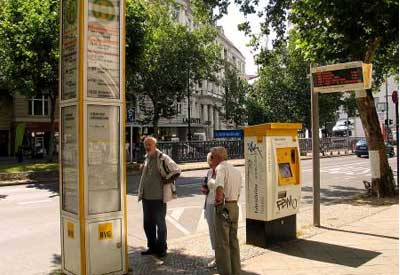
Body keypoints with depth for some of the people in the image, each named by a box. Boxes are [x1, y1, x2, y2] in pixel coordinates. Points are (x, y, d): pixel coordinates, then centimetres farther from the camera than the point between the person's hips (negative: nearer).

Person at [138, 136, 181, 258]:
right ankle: (152, 247, 29)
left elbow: (176, 171, -16)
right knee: (148, 224, 15)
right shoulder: (146, 157, 12)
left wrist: (165, 181, -12)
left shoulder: (162, 158, -14)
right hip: (146, 196, 8)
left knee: (160, 224, 5)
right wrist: (142, 168, 9)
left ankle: (161, 249, 18)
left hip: (158, 197, -8)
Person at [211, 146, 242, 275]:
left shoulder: (220, 168, -11)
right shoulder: (236, 170, 15)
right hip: (235, 206, 8)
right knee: (233, 240, 16)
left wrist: (218, 199, -14)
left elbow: (219, 187, -29)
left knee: (222, 243, 0)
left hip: (223, 207, -8)